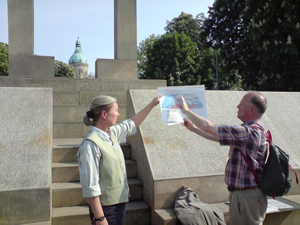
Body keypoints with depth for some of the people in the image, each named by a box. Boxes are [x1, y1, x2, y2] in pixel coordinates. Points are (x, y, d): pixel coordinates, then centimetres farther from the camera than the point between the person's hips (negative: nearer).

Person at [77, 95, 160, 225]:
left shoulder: (112, 133, 2)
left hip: (120, 202, 8)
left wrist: (152, 104, 24)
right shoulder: (90, 144, -23)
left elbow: (132, 124, 20)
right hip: (106, 208, -8)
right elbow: (90, 187, -22)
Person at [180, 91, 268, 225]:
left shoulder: (249, 133, -24)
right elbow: (217, 137, 17)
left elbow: (209, 128, -22)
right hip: (241, 193, 10)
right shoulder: (251, 131, 10)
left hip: (247, 197, -10)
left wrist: (187, 111, -8)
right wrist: (193, 128, 17)